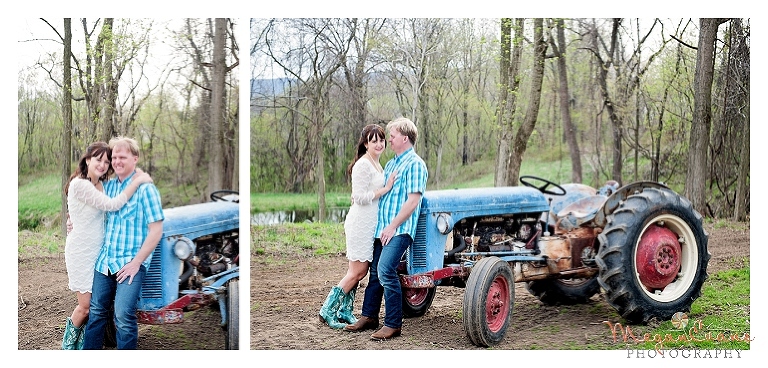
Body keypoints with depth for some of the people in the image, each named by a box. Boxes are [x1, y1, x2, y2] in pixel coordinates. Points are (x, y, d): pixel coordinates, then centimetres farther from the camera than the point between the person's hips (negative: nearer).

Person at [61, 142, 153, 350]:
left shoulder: (101, 185, 9)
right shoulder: (80, 184, -19)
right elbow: (112, 205, -26)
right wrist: (137, 182, -23)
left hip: (99, 251, 8)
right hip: (81, 252, -7)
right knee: (86, 306, -1)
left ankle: (83, 346, 22)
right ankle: (68, 345, 22)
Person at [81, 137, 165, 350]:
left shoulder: (145, 189, -8)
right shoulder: (108, 186, 12)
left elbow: (156, 231, -12)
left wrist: (136, 263, -15)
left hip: (130, 263, -6)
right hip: (104, 260, 7)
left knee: (124, 314, -15)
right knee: (96, 311, 10)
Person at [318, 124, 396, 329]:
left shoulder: (376, 165, 16)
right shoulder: (362, 165, -15)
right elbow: (359, 197, -20)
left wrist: (389, 186, 8)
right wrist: (386, 189, -19)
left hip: (370, 223, 9)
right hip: (361, 223, -9)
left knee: (357, 271, 11)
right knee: (357, 272, -6)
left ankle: (345, 311, 19)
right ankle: (328, 310, 2)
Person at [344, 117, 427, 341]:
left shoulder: (415, 165, -8)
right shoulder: (390, 164, 20)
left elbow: (413, 201, -16)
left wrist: (393, 227, -19)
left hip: (399, 229, -9)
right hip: (382, 228, 9)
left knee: (385, 270, -20)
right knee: (375, 272, 12)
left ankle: (393, 324, -11)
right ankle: (369, 316, 24)